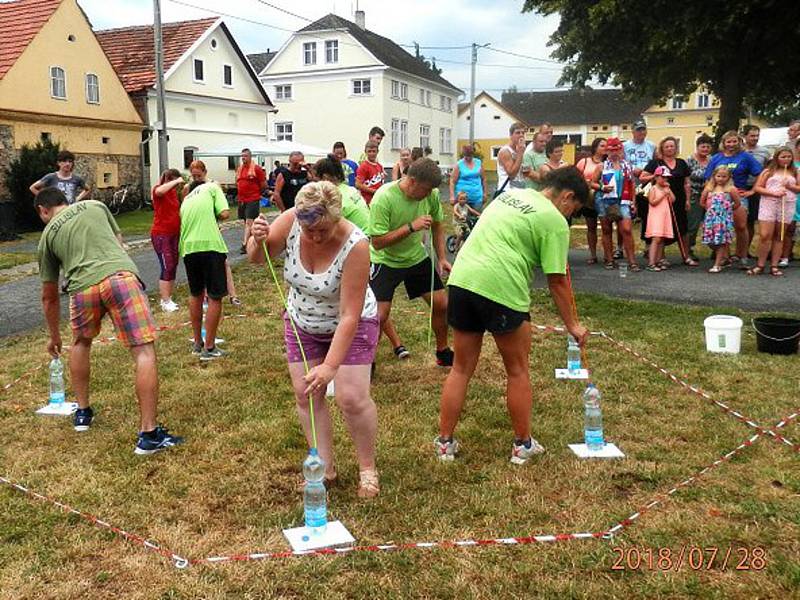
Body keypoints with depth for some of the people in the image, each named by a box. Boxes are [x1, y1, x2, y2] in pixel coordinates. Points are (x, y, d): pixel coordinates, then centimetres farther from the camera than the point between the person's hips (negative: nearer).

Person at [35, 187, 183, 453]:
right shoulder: (95, 205, 27)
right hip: (121, 275, -1)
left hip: (83, 287, 2)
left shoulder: (48, 234, 26)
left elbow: (49, 296, 31)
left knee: (81, 343, 31)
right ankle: (148, 434, -9)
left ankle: (82, 412, 40)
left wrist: (55, 336, 43)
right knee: (145, 352, -4)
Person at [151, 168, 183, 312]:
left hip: (174, 234, 8)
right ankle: (165, 302, -6)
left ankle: (168, 299, 19)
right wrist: (176, 182, -28)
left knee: (173, 267, 10)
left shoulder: (174, 192, 11)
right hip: (161, 235, -8)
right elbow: (159, 191, -36)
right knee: (167, 268, -11)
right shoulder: (158, 189, -10)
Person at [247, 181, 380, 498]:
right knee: (305, 396, 4)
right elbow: (258, 258, -5)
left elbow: (349, 316, -33)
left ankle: (368, 468, 12)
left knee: (352, 397, -10)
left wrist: (330, 366, -38)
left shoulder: (354, 246, -34)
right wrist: (257, 240, -29)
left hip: (349, 325, -4)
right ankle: (325, 467, 19)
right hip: (302, 323, 5)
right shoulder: (290, 221, -22)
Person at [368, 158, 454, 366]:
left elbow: (437, 226, 6)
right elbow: (377, 242, -29)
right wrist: (411, 227, -36)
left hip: (417, 257, 5)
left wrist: (442, 259, 1)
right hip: (386, 261, -5)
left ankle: (443, 352, 27)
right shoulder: (383, 198, -29)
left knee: (441, 304, 4)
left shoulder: (431, 194, -12)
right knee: (379, 316, -13)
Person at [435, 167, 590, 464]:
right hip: (501, 288, -6)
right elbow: (558, 281, 1)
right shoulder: (555, 221, 0)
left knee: (461, 369, 17)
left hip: (461, 279, 7)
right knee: (518, 372, 13)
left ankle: (445, 442, 22)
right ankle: (523, 445, 25)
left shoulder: (510, 194, 21)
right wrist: (573, 325, 10)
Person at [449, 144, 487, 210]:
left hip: (477, 197, 3)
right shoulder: (459, 165, -3)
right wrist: (452, 196, -12)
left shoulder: (479, 163, 7)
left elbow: (483, 179, 15)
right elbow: (452, 181, -4)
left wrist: (484, 193, 14)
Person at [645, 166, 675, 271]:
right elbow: (652, 202, -14)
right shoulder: (653, 189, -3)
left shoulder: (667, 189, 15)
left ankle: (658, 261, 14)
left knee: (662, 239, 7)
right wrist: (663, 194, -13)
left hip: (665, 216, 7)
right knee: (656, 239, -14)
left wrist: (669, 190, 2)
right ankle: (651, 264, -17)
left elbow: (672, 200, 6)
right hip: (656, 216, -7)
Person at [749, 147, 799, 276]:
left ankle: (774, 266, 7)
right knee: (765, 235, -10)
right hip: (769, 204, -2)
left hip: (788, 206, 2)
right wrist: (774, 193, -13)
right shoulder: (768, 171, 7)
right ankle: (760, 265, 0)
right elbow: (757, 188, -1)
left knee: (779, 237, 5)